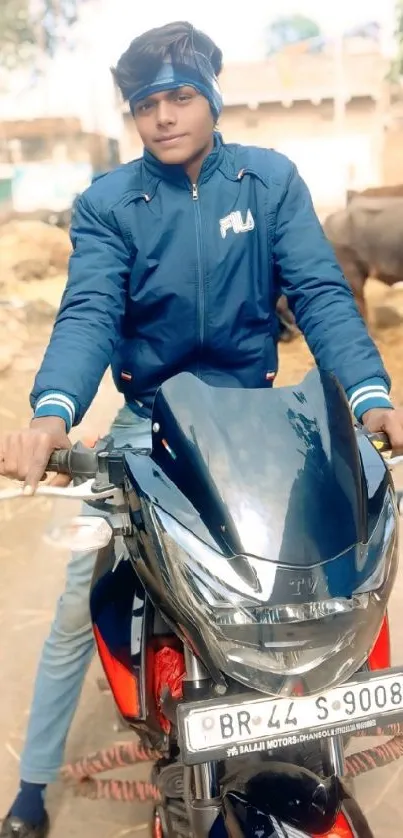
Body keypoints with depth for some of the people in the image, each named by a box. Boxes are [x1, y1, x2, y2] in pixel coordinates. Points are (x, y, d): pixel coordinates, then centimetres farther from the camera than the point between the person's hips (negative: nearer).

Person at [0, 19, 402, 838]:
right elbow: (89, 313, -21)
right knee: (79, 603, 1)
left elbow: (320, 294, -13)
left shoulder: (272, 180, -5)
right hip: (145, 424, 0)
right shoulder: (105, 203, -7)